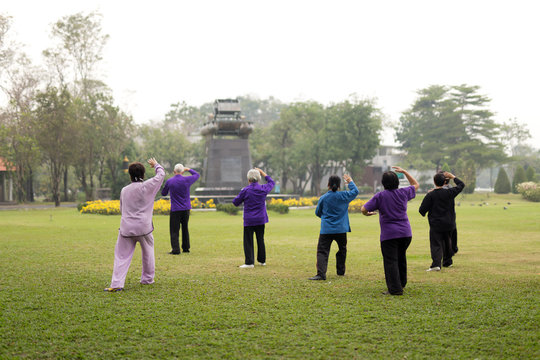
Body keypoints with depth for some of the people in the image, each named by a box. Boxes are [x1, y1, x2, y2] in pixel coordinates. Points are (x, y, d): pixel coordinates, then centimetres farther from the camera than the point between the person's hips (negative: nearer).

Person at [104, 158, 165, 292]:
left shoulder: (124, 190, 8)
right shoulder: (147, 186, -5)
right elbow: (161, 174, 9)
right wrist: (155, 164, 27)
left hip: (126, 227, 2)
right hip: (143, 227, -2)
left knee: (122, 256, 2)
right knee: (148, 252, 20)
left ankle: (116, 284, -9)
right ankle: (147, 279, 30)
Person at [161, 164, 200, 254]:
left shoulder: (169, 181, -7)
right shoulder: (187, 180, -6)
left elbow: (163, 193, 9)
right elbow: (197, 175, 14)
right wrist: (188, 169, 26)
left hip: (175, 209, -2)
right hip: (186, 209, 3)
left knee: (174, 230, 0)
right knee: (185, 228, 17)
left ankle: (176, 249, -9)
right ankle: (186, 248, 22)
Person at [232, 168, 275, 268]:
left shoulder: (245, 190, -13)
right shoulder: (263, 189, -2)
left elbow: (236, 202, -2)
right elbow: (271, 182, 21)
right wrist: (262, 172, 23)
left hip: (249, 220, -4)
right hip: (261, 219, 4)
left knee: (248, 241, 0)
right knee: (260, 240, 16)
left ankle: (249, 262, -5)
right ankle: (262, 260, 23)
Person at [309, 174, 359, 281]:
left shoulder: (323, 198, -4)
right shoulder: (343, 196, -4)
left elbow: (318, 213, 9)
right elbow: (355, 191, 15)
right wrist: (350, 182, 30)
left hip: (326, 229, -2)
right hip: (341, 229, 2)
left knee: (322, 251, -5)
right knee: (342, 249, 23)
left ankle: (321, 274, -20)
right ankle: (340, 271, 31)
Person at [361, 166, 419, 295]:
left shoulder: (380, 196, -7)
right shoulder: (403, 193, 4)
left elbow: (364, 209, -9)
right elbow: (416, 185, 25)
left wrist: (367, 213, 14)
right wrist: (404, 172, 26)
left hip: (389, 235, -5)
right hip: (406, 233, 5)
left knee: (391, 261, -3)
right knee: (401, 258, 22)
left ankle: (395, 289, -9)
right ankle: (402, 284, 35)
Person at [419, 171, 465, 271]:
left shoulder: (430, 195, -11)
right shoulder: (450, 193, -4)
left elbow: (422, 210, -8)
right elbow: (461, 185, 13)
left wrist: (424, 214, 14)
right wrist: (453, 176, 21)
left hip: (436, 225, -3)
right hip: (449, 224, 3)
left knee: (436, 245, -6)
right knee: (447, 242, 22)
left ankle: (436, 264, -24)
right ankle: (447, 262, 35)